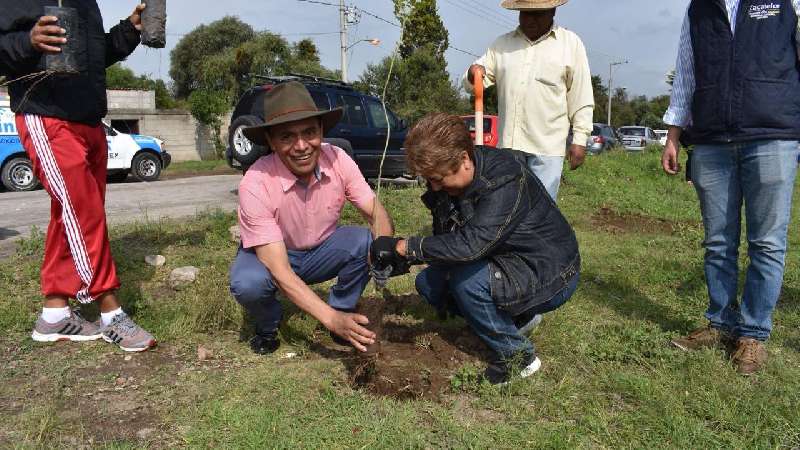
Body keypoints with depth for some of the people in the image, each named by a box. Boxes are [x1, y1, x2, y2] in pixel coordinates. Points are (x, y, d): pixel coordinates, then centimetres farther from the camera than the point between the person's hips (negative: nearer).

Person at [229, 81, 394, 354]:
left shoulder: (338, 160, -21)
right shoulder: (255, 185, -31)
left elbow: (377, 213, -16)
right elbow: (279, 272, -33)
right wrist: (331, 319, -42)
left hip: (321, 252, 3)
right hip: (270, 257, -2)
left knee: (364, 241, -26)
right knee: (247, 283, -34)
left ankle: (343, 311, 0)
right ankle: (267, 327, 1)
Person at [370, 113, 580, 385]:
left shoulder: (507, 180, -31)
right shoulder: (449, 181, -6)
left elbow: (471, 243, -41)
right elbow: (445, 239, 3)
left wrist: (402, 247, -35)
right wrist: (401, 259, -13)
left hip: (549, 275, -8)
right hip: (504, 261, 9)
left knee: (467, 280, -31)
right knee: (427, 283, 0)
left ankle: (519, 357, -6)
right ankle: (517, 317, 14)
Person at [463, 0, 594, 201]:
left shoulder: (571, 44, 5)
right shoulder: (502, 44, 13)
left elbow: (581, 99, 4)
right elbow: (472, 85, 12)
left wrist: (580, 140, -1)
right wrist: (473, 74, -11)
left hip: (548, 147, -3)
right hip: (508, 143, 3)